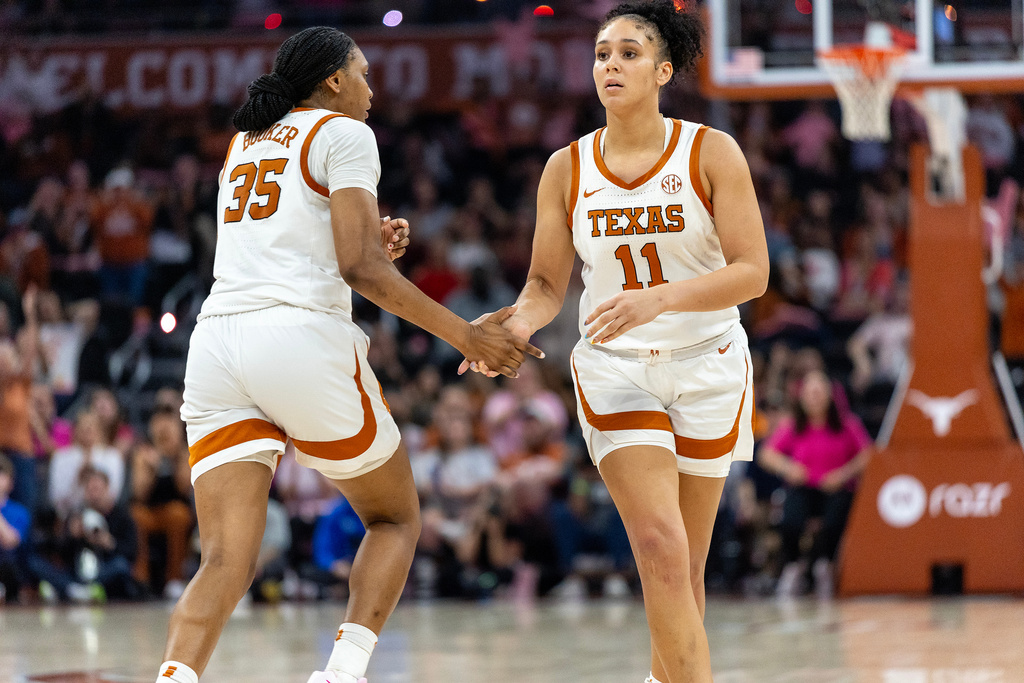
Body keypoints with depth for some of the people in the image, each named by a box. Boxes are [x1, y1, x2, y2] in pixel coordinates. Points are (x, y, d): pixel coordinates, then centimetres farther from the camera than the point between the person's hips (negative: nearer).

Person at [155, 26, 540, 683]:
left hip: (216, 344, 5)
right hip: (304, 341, -5)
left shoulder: (244, 144, 27)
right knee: (396, 518, 15)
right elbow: (358, 267, -5)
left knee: (226, 562, -4)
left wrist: (366, 247, 29)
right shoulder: (344, 133, 5)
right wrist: (466, 335, -2)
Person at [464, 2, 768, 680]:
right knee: (660, 548, -18)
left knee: (687, 565, 8)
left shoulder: (712, 153, -9)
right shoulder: (567, 168, -2)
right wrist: (518, 321, -19)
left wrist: (657, 298, -30)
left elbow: (752, 272, -16)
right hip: (615, 369, 0)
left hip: (707, 367, 0)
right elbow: (547, 283, 4)